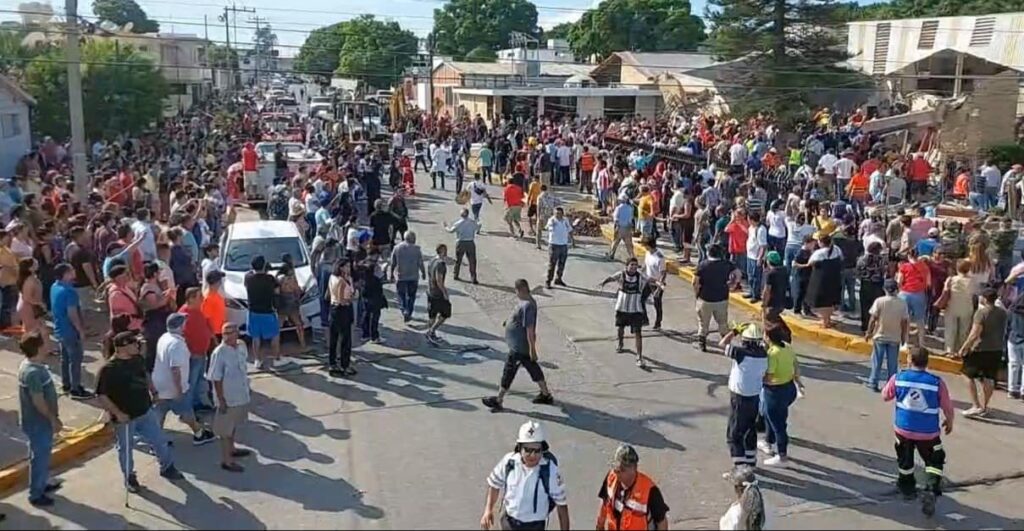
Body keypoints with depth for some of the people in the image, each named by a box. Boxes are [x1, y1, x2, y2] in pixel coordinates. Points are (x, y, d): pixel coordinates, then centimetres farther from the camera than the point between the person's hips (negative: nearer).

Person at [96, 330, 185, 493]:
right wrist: (117, 413, -24)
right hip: (125, 417, -6)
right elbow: (102, 397, -21)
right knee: (126, 449, 14)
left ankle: (167, 468, 35)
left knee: (160, 440, 14)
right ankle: (129, 478, 34)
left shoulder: (138, 359, -3)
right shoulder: (109, 369, -22)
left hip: (146, 411, 6)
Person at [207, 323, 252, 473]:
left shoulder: (242, 346, -1)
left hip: (241, 395, 7)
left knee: (234, 424, 24)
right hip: (228, 397, -7)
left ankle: (231, 449, 43)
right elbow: (216, 379, -19)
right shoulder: (219, 353, -22)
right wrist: (221, 400, -18)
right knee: (226, 429, 5)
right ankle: (226, 460, 14)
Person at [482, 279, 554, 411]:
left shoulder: (527, 306, -27)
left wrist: (532, 348, -26)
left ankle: (498, 400, 12)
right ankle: (546, 395, 30)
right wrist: (510, 321, 11)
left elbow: (530, 328, -27)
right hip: (521, 345, 10)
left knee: (508, 371, 1)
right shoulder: (528, 302, 5)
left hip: (519, 347, -10)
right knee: (533, 368, 19)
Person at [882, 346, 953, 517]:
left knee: (905, 459, 24)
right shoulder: (937, 382, -12)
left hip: (903, 428, 2)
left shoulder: (898, 378, -8)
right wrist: (949, 421, 18)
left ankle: (907, 488, 39)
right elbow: (947, 407, -2)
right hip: (928, 432, -2)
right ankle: (931, 490, -10)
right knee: (934, 462, 12)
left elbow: (885, 396, 8)